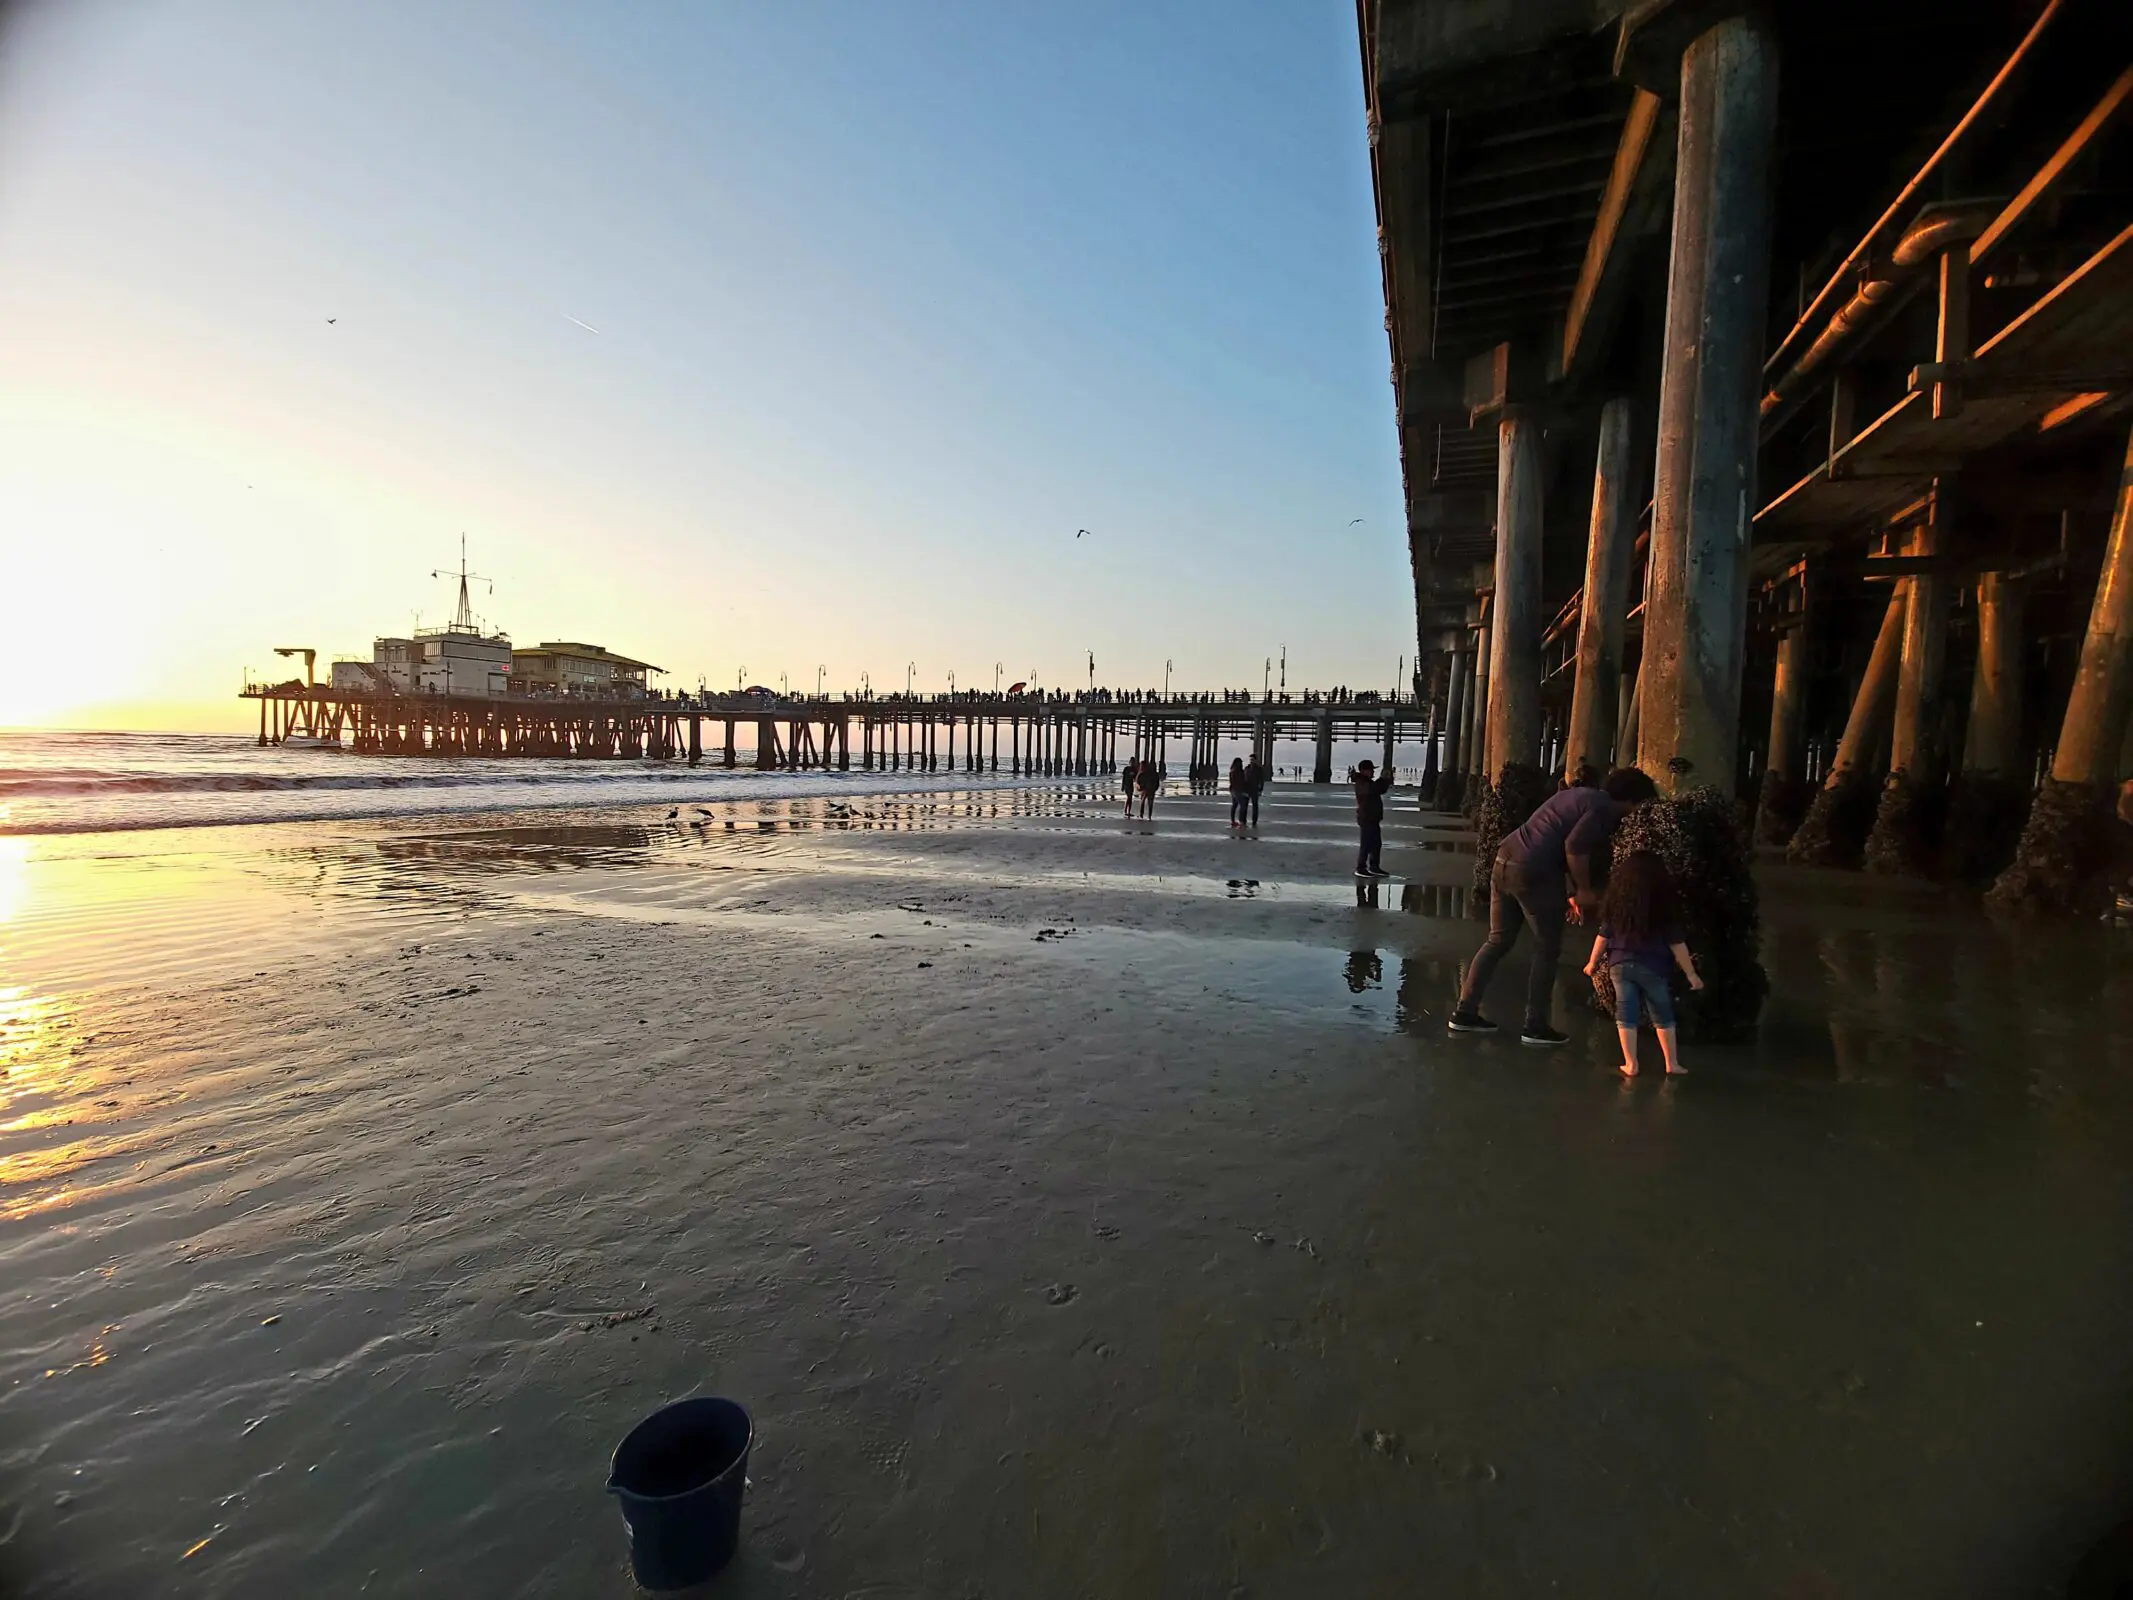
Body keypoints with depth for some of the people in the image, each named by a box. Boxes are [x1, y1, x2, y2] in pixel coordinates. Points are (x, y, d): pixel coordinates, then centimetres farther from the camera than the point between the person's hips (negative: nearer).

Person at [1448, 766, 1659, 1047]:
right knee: (1547, 950, 6)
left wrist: (1573, 893, 26)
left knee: (1498, 941, 16)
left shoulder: (1585, 796, 24)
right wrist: (1584, 891, -5)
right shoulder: (1604, 808, -5)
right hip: (1534, 872, -9)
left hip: (1507, 860, 9)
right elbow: (1575, 847, -18)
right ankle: (1536, 1026, 13)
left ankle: (1464, 1012, 17)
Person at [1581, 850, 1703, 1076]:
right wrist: (1691, 973, 3)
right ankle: (1672, 1064, 22)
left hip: (1620, 965, 1)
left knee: (1626, 1015, 5)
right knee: (1663, 1016, 14)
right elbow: (1676, 944, -6)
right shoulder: (1663, 909, -9)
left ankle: (1631, 1065, 7)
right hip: (1652, 967, -1)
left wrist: (1592, 963, 16)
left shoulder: (1616, 905, -2)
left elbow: (1603, 936, 3)